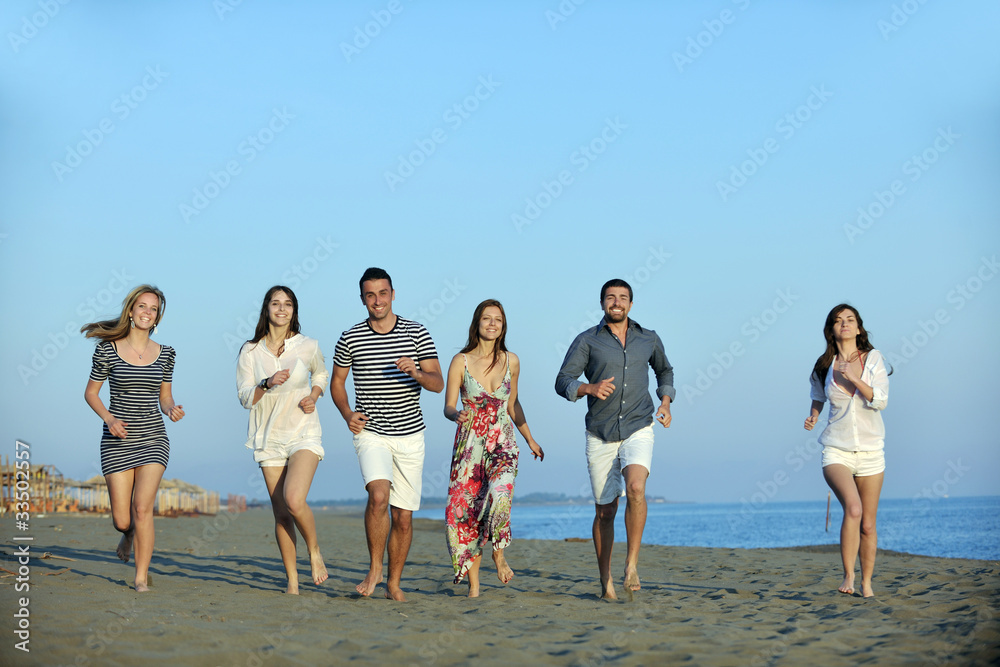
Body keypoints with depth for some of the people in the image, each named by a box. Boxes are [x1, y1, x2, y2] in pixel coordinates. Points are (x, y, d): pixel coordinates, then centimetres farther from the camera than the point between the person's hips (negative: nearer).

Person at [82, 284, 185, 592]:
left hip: (153, 440, 1)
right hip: (117, 442, -1)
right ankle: (128, 534, 39)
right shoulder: (108, 349, -3)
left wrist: (172, 409, -10)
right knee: (122, 520, 0)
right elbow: (91, 393, 6)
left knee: (142, 507, -16)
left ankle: (141, 579, -7)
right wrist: (109, 419, -12)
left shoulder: (164, 354, 5)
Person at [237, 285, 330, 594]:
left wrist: (313, 396, 2)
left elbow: (321, 374, 21)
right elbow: (245, 398, -1)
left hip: (304, 434, -2)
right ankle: (292, 581, 14)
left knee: (294, 500, -22)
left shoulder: (308, 346, 0)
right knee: (281, 512, 3)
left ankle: (314, 551, 5)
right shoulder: (250, 351, 1)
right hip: (269, 438, 2)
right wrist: (268, 383, -18)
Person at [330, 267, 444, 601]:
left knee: (403, 517, 4)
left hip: (410, 436, 1)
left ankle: (393, 583, 21)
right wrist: (347, 413, -5)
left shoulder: (417, 333, 0)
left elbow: (438, 383, -2)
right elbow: (337, 382, 13)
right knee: (379, 495, -26)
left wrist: (416, 373, -23)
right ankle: (375, 567, -8)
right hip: (370, 433, -1)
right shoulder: (350, 338, 0)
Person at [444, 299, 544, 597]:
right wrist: (458, 415, -26)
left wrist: (530, 439, 24)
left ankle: (498, 551, 1)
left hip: (503, 443, 1)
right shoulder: (461, 361, -2)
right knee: (464, 508, -4)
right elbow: (448, 407, -3)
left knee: (499, 494, -26)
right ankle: (473, 584, 7)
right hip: (470, 444, -1)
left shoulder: (511, 361, 6)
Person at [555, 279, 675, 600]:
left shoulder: (649, 339, 7)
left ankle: (631, 564, -19)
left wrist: (665, 402, 8)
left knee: (635, 488, -27)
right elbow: (562, 383, -5)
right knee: (605, 511, 4)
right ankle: (605, 582, 19)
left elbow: (665, 371, 26)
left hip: (638, 431, 0)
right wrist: (589, 388, -25)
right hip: (601, 437, 0)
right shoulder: (587, 341, -1)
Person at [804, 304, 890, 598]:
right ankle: (848, 575, -17)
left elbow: (881, 400, -11)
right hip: (837, 450, -1)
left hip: (870, 451, 1)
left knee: (868, 524, 6)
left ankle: (866, 582, 23)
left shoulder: (873, 358, 0)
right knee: (853, 508, -26)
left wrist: (853, 378, -21)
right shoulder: (824, 366, 4)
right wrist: (812, 416, 2)